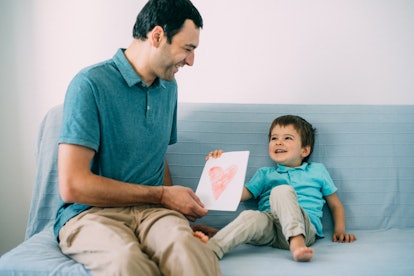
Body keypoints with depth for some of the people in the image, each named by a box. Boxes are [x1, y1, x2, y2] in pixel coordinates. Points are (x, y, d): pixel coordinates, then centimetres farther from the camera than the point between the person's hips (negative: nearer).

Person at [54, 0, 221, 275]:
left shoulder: (168, 87, 13)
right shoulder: (91, 84, -10)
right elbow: (72, 186, -14)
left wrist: (176, 203, 2)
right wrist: (162, 195, -9)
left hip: (151, 210, 4)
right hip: (91, 212, -3)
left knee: (186, 249, -32)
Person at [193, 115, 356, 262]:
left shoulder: (317, 170, 26)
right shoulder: (265, 174, 30)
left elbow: (335, 205, 27)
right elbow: (240, 194, 18)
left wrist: (340, 230, 10)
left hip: (304, 226, -1)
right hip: (269, 226, 2)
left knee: (282, 190, -32)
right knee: (251, 217, -35)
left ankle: (296, 242, -51)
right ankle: (211, 248, -55)